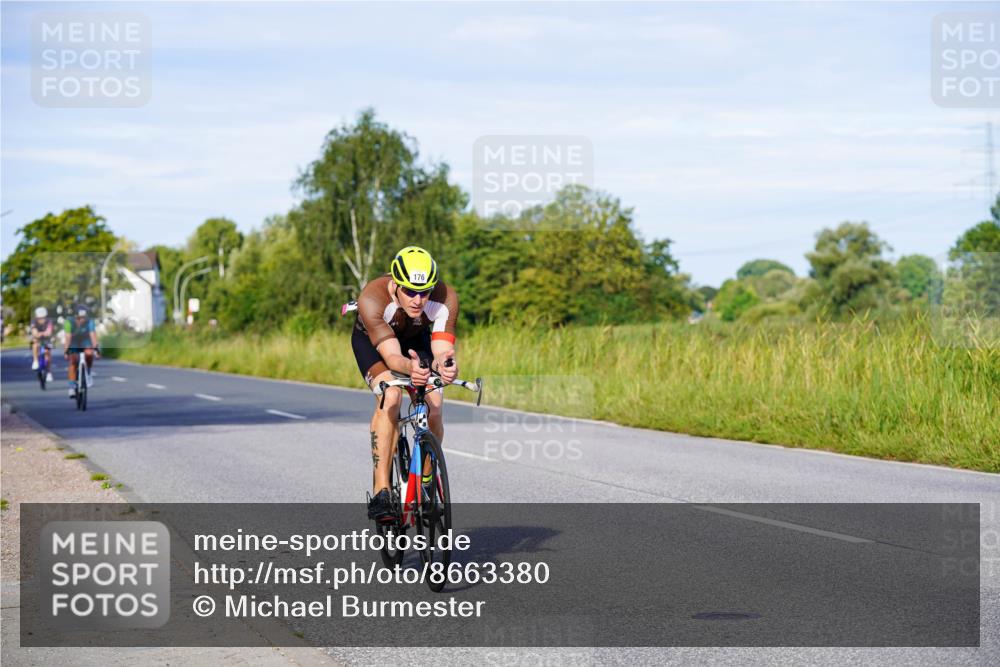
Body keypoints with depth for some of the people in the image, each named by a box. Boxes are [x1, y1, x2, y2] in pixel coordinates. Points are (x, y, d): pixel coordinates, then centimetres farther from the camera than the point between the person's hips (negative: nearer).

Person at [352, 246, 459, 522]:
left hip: (416, 339, 3)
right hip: (371, 339, -3)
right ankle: (381, 491, -28)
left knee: (433, 407, -17)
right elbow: (391, 355, -45)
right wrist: (410, 368, -67)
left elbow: (442, 350, -39)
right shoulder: (372, 299, -40)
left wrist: (445, 365, -63)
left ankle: (427, 484, 8)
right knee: (390, 397, -30)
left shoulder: (445, 298, -33)